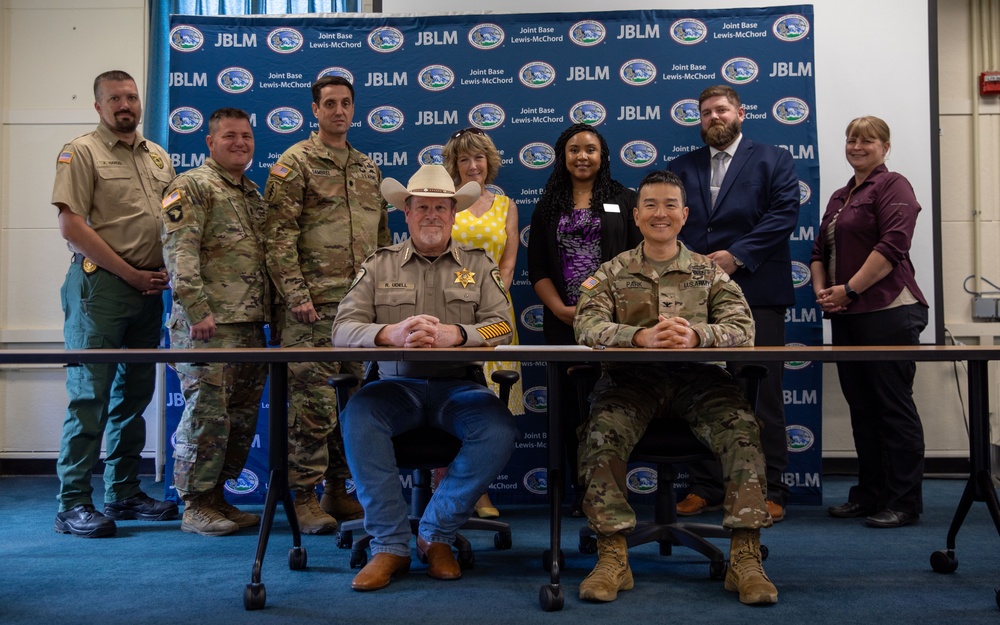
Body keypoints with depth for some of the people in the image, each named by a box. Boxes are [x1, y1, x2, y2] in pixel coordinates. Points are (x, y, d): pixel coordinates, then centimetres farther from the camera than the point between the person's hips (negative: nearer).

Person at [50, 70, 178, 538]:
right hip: (99, 287, -7)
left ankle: (124, 493, 22)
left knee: (134, 394, 12)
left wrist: (166, 270, 2)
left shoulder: (158, 156, 16)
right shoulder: (81, 152, -4)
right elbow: (71, 226, -12)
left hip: (148, 288, 7)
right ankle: (73, 504, 1)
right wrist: (130, 274, -12)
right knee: (90, 395, -6)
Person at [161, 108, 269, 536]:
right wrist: (197, 309, -21)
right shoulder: (192, 186, -3)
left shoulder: (253, 193, 22)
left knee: (242, 416, 11)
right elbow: (178, 252, -14)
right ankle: (196, 506, 5)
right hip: (209, 325, -8)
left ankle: (217, 497, 22)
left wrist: (269, 308, 18)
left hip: (251, 324, 8)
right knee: (207, 413, -6)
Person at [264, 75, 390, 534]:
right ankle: (305, 498, 3)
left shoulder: (368, 168, 19)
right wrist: (295, 294, -16)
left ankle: (339, 490, 20)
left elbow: (382, 235, 22)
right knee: (313, 400, -7)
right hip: (315, 305, -6)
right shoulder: (295, 163, 0)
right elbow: (279, 235, -8)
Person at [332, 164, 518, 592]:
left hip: (458, 386, 0)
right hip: (397, 384, 0)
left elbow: (502, 326, -3)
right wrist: (391, 333, -23)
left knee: (500, 430, -29)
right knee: (358, 415, -31)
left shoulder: (478, 265, 11)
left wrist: (455, 334, -24)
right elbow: (343, 329, -1)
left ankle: (436, 534, -8)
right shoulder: (379, 265, 10)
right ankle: (390, 544, -18)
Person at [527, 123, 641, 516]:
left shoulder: (623, 200, 10)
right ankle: (581, 488, 11)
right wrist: (562, 309, -5)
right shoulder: (548, 205, 14)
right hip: (563, 321, 2)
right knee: (571, 402, 3)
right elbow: (537, 267, 8)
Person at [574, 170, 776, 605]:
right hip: (632, 379, 0)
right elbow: (588, 326, -4)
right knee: (602, 432, -30)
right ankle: (612, 556, -21)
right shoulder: (612, 273, 14)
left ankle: (745, 557, -21)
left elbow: (742, 329, 0)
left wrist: (696, 335, -24)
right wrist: (641, 336, -26)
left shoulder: (710, 272, 16)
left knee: (743, 429, -27)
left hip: (698, 378, 1)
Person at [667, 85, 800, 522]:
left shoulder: (773, 161, 10)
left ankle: (768, 491, 8)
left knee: (763, 392, -1)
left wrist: (736, 255, -13)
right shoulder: (680, 168, 19)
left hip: (755, 293, -3)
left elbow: (784, 214, -4)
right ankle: (705, 487, 15)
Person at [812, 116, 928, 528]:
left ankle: (904, 503, 4)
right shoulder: (839, 197, 21)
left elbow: (892, 246, -16)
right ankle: (869, 494, 21)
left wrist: (849, 289, -15)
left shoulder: (892, 186, -4)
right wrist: (821, 290, 3)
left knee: (894, 406, -4)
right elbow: (820, 251, 21)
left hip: (887, 312, -8)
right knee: (861, 407, 12)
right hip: (847, 316, 8)